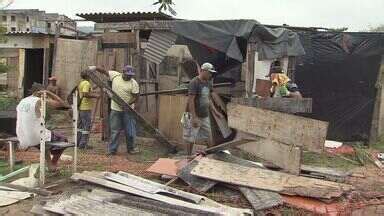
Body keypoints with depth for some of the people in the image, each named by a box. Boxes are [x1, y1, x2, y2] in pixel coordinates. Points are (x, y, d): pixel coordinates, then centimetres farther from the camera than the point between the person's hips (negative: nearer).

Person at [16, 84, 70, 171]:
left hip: (23, 139, 7)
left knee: (46, 138, 38)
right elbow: (62, 104, -6)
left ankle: (49, 164, 33)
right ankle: (53, 164, 24)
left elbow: (21, 123, 20)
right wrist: (49, 92, -2)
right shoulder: (40, 101, -8)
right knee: (63, 140, 15)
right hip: (36, 137, -7)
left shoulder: (21, 103, 13)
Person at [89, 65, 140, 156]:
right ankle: (112, 150, 13)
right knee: (114, 130, 7)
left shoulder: (134, 83, -9)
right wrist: (96, 68, -5)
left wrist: (128, 104, -24)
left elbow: (136, 97, -10)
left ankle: (131, 148, 20)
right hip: (115, 109, 2)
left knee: (130, 130, 5)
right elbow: (105, 71, 10)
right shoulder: (115, 75, -1)